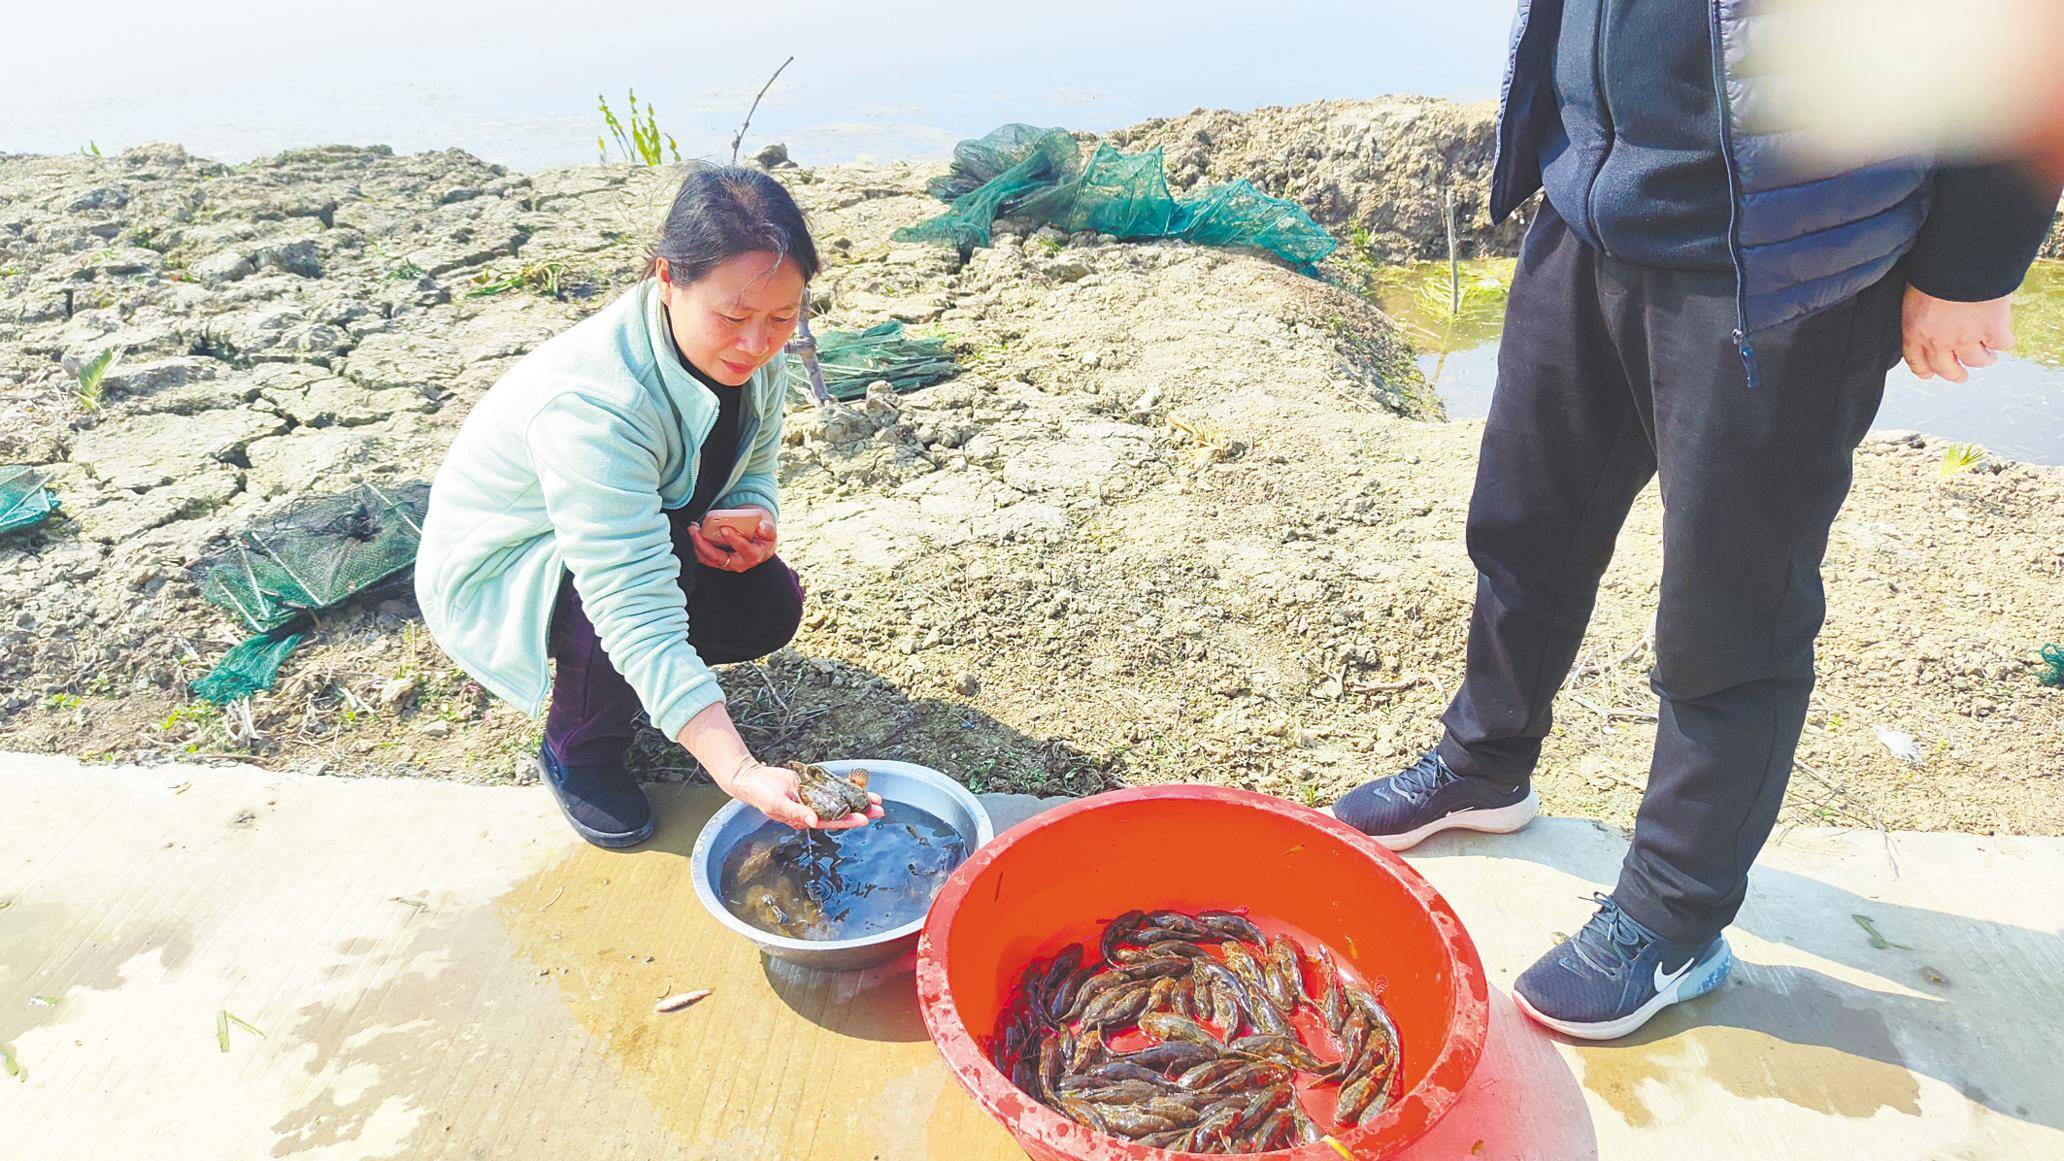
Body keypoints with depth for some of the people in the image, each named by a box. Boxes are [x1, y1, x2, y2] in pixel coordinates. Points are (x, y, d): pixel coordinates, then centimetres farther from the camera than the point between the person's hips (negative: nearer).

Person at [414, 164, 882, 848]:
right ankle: (578, 754, -5)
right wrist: (740, 773, -53)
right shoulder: (591, 404, -40)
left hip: (627, 541, 7)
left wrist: (754, 522, -27)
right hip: (495, 570, -6)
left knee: (770, 607, -14)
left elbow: (755, 471, 0)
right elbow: (639, 613, -45)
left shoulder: (750, 353, -17)